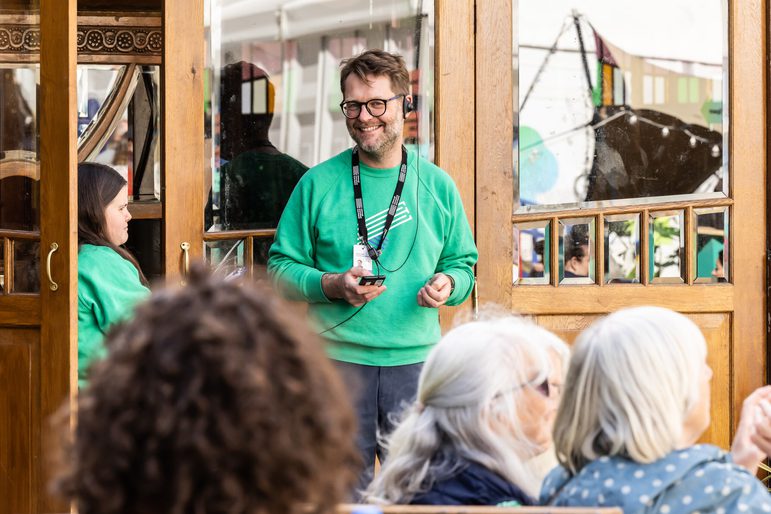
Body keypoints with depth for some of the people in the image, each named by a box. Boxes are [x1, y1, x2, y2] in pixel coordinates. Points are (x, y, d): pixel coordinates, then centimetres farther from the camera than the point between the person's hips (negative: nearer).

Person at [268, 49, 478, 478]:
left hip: (415, 359, 1)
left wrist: (448, 284, -8)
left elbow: (463, 263, 15)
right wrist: (331, 285, -13)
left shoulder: (437, 185, 8)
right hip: (339, 359, -1)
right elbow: (282, 267, 5)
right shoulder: (319, 184, 3)